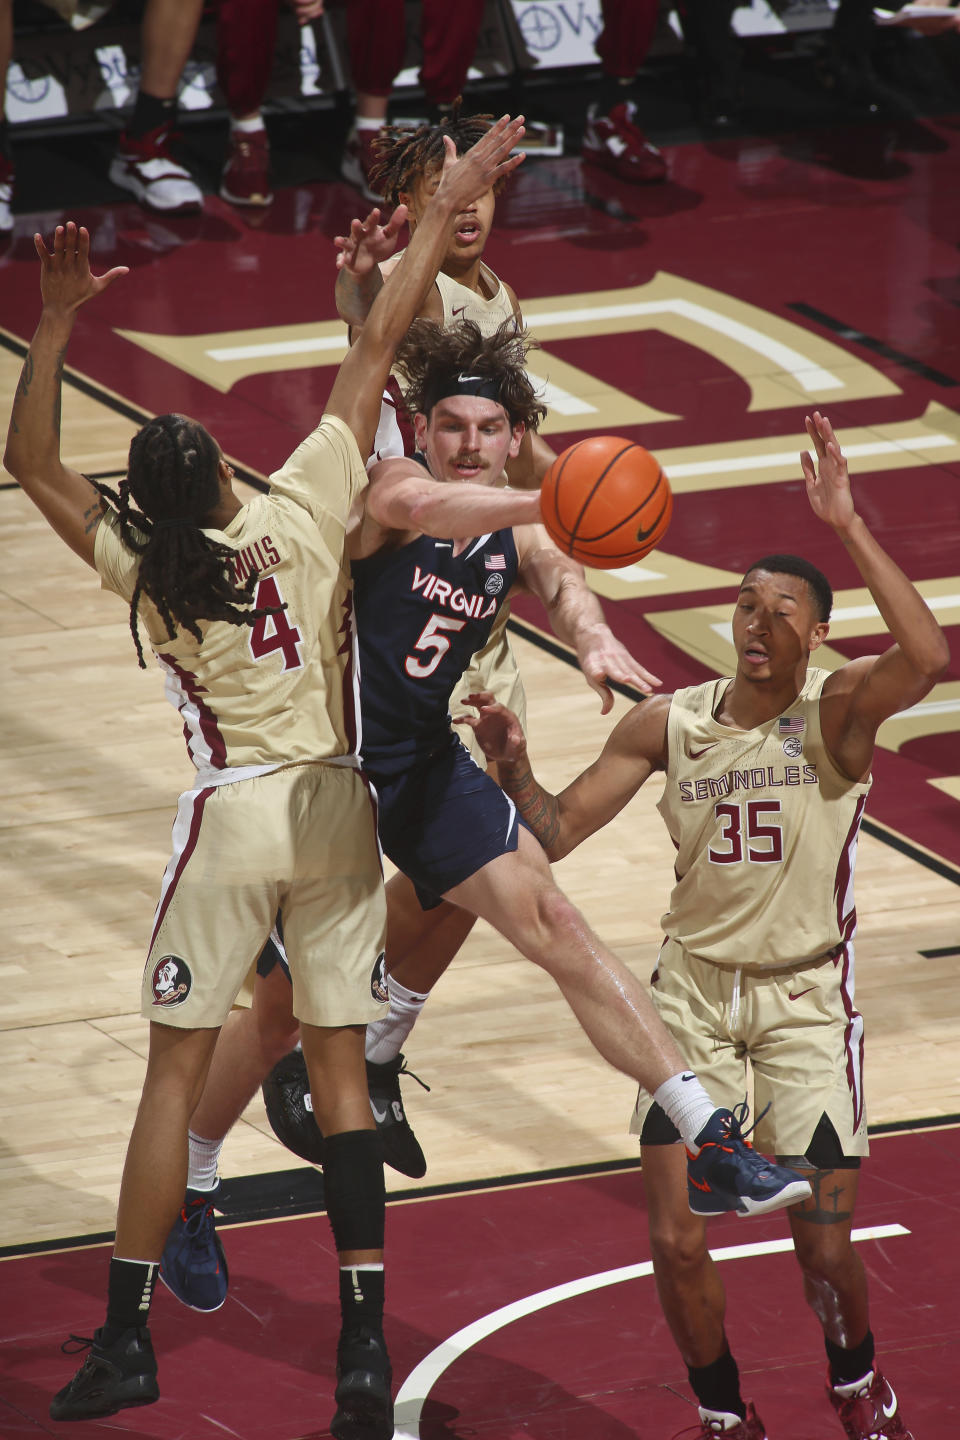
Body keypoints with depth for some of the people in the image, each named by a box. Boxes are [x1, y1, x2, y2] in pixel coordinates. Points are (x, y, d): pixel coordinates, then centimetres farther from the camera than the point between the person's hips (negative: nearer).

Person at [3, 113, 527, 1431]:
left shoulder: (142, 569, -7)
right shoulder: (305, 511, -5)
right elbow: (371, 356, 0)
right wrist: (441, 218, 5)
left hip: (232, 818, -2)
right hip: (340, 805, 2)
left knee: (175, 1072, 5)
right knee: (340, 1071, 5)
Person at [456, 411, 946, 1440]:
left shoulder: (837, 711, -12)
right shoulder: (667, 725, -1)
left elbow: (927, 659, -35)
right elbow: (551, 835, 2)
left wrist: (849, 529, -39)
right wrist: (511, 768, -19)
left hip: (807, 997, -3)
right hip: (694, 987, 3)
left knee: (825, 1249, -4)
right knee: (676, 1241, -5)